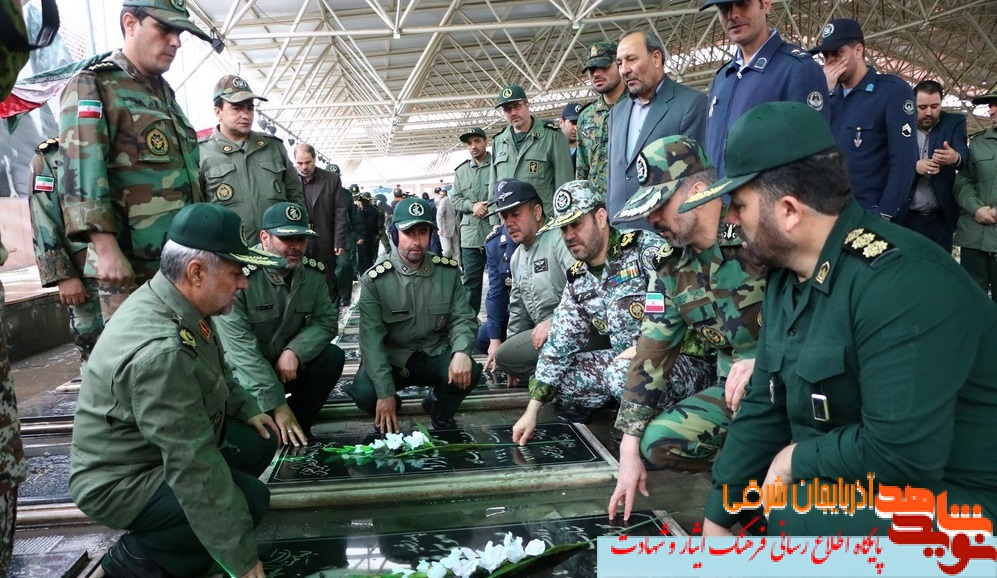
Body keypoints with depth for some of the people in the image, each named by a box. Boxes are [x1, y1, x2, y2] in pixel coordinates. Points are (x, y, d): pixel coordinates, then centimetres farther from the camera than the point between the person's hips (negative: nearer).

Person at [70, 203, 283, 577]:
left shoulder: (181, 305, -6)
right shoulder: (161, 351, -35)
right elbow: (194, 467, -34)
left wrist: (247, 409, 6)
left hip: (164, 446, 10)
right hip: (121, 481, -9)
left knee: (259, 444, 8)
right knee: (250, 498, -21)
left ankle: (165, 535, 12)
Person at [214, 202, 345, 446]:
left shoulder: (313, 273, -6)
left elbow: (326, 320, -5)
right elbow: (241, 349, -28)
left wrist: (295, 351, -26)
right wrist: (277, 404, -28)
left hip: (285, 363, 5)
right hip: (240, 374, -5)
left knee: (332, 356, -19)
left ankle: (296, 428, -3)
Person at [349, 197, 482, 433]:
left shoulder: (448, 271, -4)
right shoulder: (375, 279, -13)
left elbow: (463, 318, -3)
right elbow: (371, 339, -17)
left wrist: (461, 351, -27)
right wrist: (385, 392, -25)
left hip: (434, 355, 2)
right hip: (390, 358, -1)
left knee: (468, 372, -28)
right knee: (364, 393, -30)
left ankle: (439, 409, 7)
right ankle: (386, 413, 10)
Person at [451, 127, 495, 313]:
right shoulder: (461, 171, 14)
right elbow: (454, 199, 11)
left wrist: (492, 208, -17)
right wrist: (472, 205, -7)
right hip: (470, 234, 4)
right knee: (470, 280, 10)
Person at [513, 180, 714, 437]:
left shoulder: (645, 248, -13)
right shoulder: (578, 280, 7)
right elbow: (559, 345, 6)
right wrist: (532, 411, 1)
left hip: (687, 360, -6)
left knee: (623, 372, -33)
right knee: (559, 370, -5)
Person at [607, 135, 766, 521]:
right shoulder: (672, 272, 2)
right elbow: (650, 356, 3)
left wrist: (766, 360, -31)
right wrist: (629, 450, 1)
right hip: (734, 388, 6)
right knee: (659, 442, -13)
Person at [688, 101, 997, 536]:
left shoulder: (902, 284, -27)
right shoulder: (788, 277, 2)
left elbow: (899, 456, -32)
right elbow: (764, 406, 5)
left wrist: (797, 458, -15)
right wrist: (717, 520, 4)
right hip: (851, 482, 9)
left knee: (796, 518, -29)